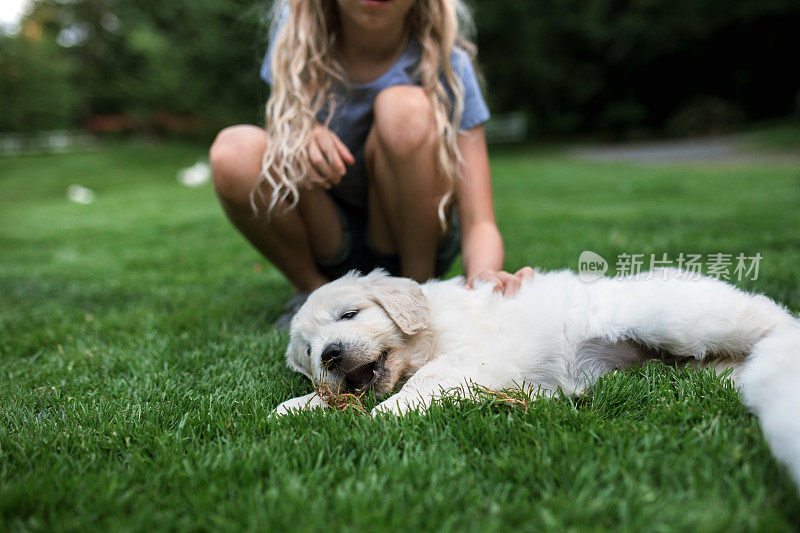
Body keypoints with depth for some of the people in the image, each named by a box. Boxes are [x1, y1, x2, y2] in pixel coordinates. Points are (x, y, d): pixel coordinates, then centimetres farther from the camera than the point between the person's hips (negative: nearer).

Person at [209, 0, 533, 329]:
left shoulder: (448, 65, -19)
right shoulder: (296, 26, -12)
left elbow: (479, 224, -24)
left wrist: (481, 276, -47)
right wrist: (297, 135, -25)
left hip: (418, 237, -1)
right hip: (331, 240, 2)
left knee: (405, 109, -29)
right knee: (233, 152, -25)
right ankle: (313, 289, -2)